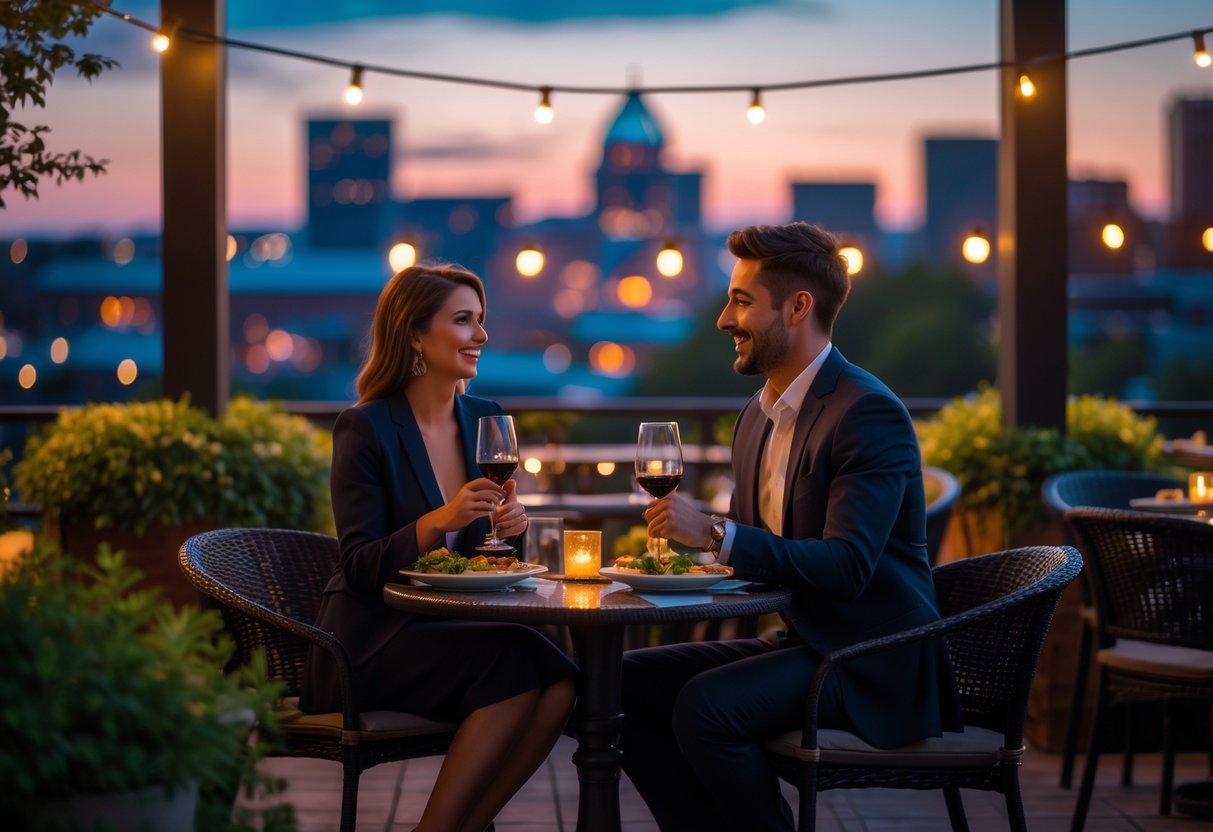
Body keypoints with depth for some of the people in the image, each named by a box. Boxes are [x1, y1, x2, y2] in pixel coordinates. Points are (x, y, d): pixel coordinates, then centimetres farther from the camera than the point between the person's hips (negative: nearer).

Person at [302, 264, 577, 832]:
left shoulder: (484, 420, 10)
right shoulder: (365, 429, -9)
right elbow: (360, 570, -14)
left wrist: (509, 525, -9)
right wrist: (441, 520, -29)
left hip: (452, 630, 6)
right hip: (370, 646, -6)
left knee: (557, 682, -23)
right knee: (519, 662, -29)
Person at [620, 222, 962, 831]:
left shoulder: (870, 413, -15)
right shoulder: (756, 416, 13)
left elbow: (847, 566, -26)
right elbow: (749, 543, 19)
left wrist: (715, 535, -30)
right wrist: (684, 541, -3)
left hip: (872, 664, -9)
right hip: (801, 642, 9)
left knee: (704, 706, -29)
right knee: (625, 683, -3)